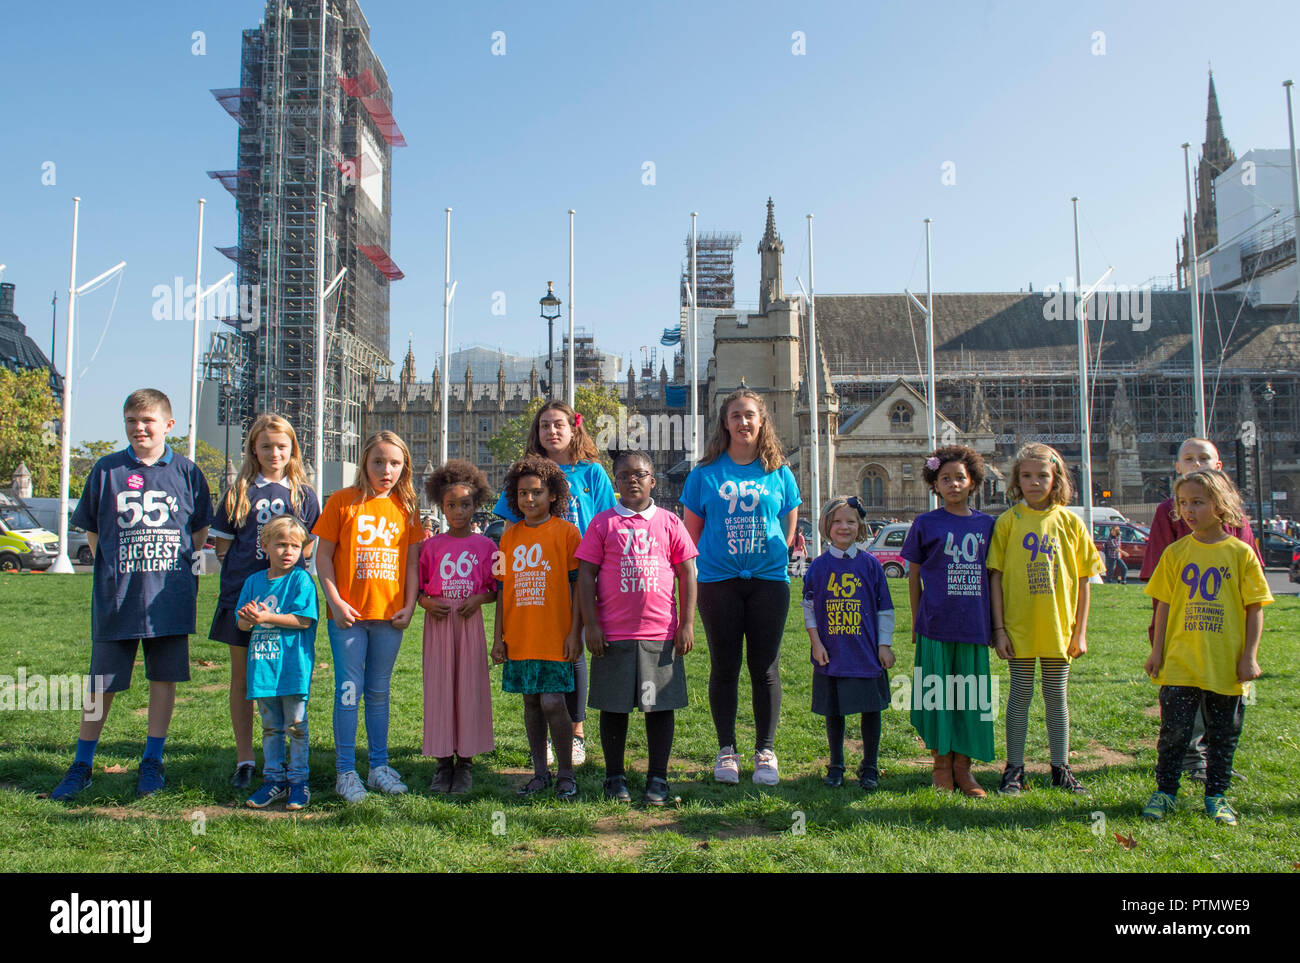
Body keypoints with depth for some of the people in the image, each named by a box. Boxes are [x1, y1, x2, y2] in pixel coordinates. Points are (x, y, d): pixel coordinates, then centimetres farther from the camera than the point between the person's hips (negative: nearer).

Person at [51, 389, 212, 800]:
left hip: (169, 595, 0)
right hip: (115, 595, 0)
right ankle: (81, 765, 21)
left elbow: (200, 530, 13)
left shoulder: (186, 471, 3)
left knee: (164, 678, 6)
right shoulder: (107, 469, 3)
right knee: (101, 683, 7)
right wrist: (111, 569, 3)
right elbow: (93, 529, 11)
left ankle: (152, 762, 20)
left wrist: (185, 571, 6)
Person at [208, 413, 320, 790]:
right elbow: (222, 545, 8)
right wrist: (245, 571, -2)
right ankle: (244, 758, 15)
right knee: (242, 675, 5)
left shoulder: (303, 494, 7)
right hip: (242, 592, 0)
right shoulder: (240, 491, 6)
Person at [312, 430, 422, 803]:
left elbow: (413, 560, 8)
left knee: (379, 690, 12)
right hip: (348, 614, -2)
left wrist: (409, 605, 0)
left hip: (389, 614, 3)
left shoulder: (406, 507, 6)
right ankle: (345, 771, 10)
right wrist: (335, 601, -10)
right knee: (349, 688, 0)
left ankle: (379, 765, 22)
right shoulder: (342, 501, -2)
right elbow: (323, 555, -1)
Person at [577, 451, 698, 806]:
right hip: (613, 634, 0)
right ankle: (615, 777, 22)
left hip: (661, 634, 1)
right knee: (613, 707, 7)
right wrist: (590, 624, -5)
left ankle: (658, 778, 18)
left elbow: (687, 573, 7)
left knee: (660, 705, 6)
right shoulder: (603, 523, 4)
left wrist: (687, 623, 1)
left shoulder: (669, 522, 7)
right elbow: (586, 574, 1)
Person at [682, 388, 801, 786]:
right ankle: (726, 751, 18)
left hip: (769, 578, 1)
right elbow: (691, 530, 6)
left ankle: (766, 751, 16)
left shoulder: (779, 473, 7)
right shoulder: (706, 473, 3)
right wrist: (713, 556, -1)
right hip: (718, 580, -1)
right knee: (724, 667, 5)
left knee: (766, 668, 4)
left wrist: (775, 553, 4)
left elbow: (789, 530, 14)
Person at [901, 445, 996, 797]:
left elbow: (992, 575, 13)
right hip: (935, 624, -2)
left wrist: (996, 623, 11)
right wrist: (916, 620, 7)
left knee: (970, 694, 6)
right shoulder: (925, 524, 1)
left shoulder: (986, 524, 8)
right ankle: (941, 765, 17)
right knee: (938, 693, 3)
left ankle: (963, 768, 18)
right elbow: (914, 575, 7)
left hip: (974, 625, 2)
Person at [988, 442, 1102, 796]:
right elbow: (995, 576, -3)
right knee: (1020, 696, 6)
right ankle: (1014, 769, 16)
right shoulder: (1008, 521, -2)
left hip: (1059, 626, 2)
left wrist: (1080, 631, 1)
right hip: (1019, 626, -1)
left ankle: (1061, 769, 24)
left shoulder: (1070, 521, 2)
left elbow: (1083, 580, 4)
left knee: (1057, 697, 12)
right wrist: (999, 628, -7)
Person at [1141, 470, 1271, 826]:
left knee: (1223, 736, 11)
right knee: (1173, 732, 4)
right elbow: (1164, 605, 5)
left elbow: (1255, 608, 0)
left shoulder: (1241, 553, -2)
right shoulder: (1176, 553, 1)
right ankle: (1165, 791, 19)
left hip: (1227, 666, 0)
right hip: (1180, 663, 0)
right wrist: (1157, 652, 2)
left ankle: (1217, 795, 26)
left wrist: (1249, 656, -6)